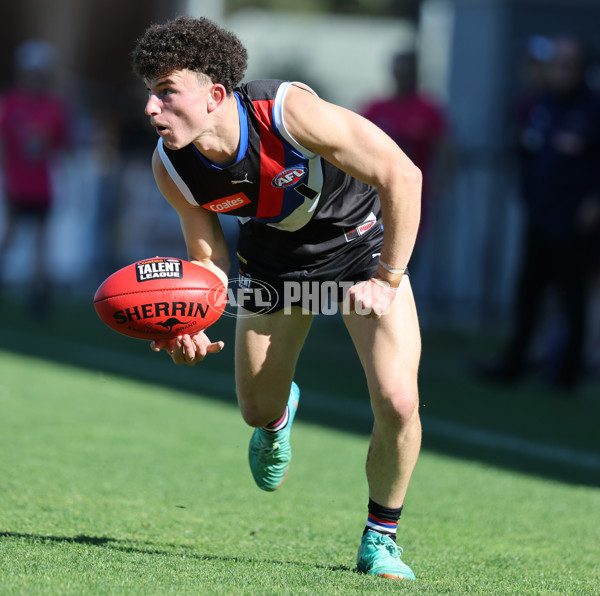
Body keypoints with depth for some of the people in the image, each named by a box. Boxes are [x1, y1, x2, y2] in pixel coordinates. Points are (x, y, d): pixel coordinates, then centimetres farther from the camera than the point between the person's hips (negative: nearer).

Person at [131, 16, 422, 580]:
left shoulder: (290, 110, -37)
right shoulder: (171, 166, -22)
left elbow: (402, 176, -30)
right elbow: (208, 253, -7)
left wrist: (387, 281, -26)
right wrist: (193, 326, -26)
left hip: (361, 243, -4)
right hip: (273, 259, 4)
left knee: (397, 402, -18)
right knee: (257, 411, 12)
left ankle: (380, 538, 8)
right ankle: (280, 410, 54)